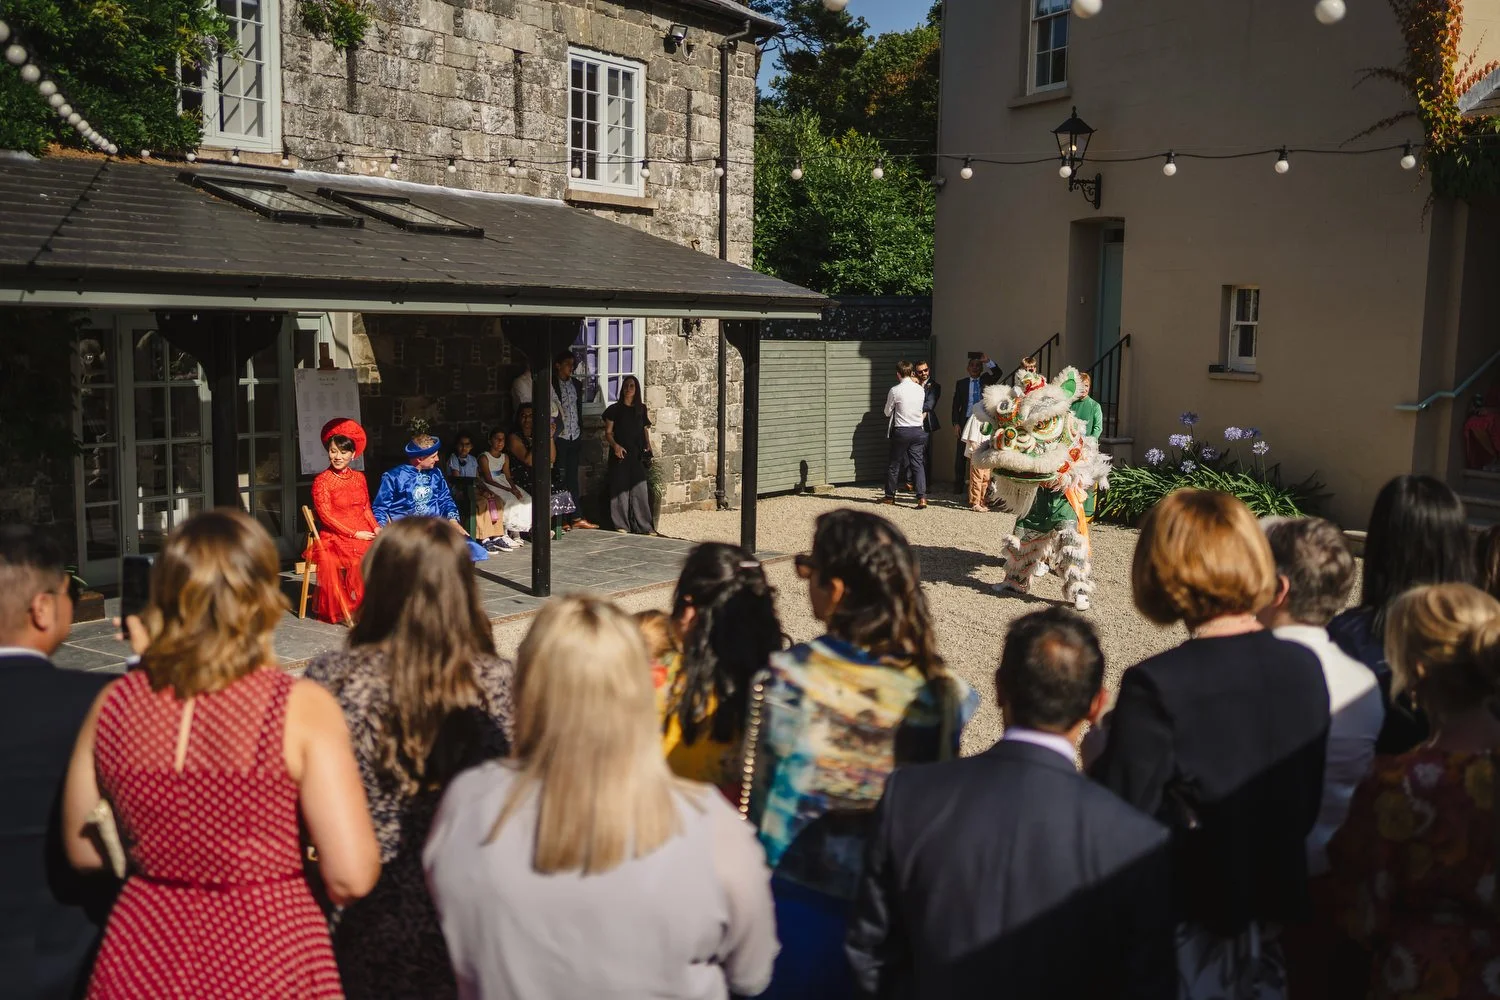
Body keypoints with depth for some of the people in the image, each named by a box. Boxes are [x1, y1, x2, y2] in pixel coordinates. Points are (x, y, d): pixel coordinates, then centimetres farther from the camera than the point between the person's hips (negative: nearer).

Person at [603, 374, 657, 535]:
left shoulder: (641, 409, 10)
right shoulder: (615, 409, 2)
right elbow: (608, 432, 1)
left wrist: (648, 447, 2)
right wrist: (615, 445, -16)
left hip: (637, 455, 2)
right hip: (620, 453, -2)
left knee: (640, 488, -1)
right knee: (621, 487, -2)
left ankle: (644, 525, 2)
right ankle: (621, 524, 4)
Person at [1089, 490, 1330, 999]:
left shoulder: (1157, 684, -26)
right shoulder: (1304, 665, -7)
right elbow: (1307, 809, 4)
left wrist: (1104, 749, -6)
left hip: (1186, 924, -5)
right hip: (1271, 913, 5)